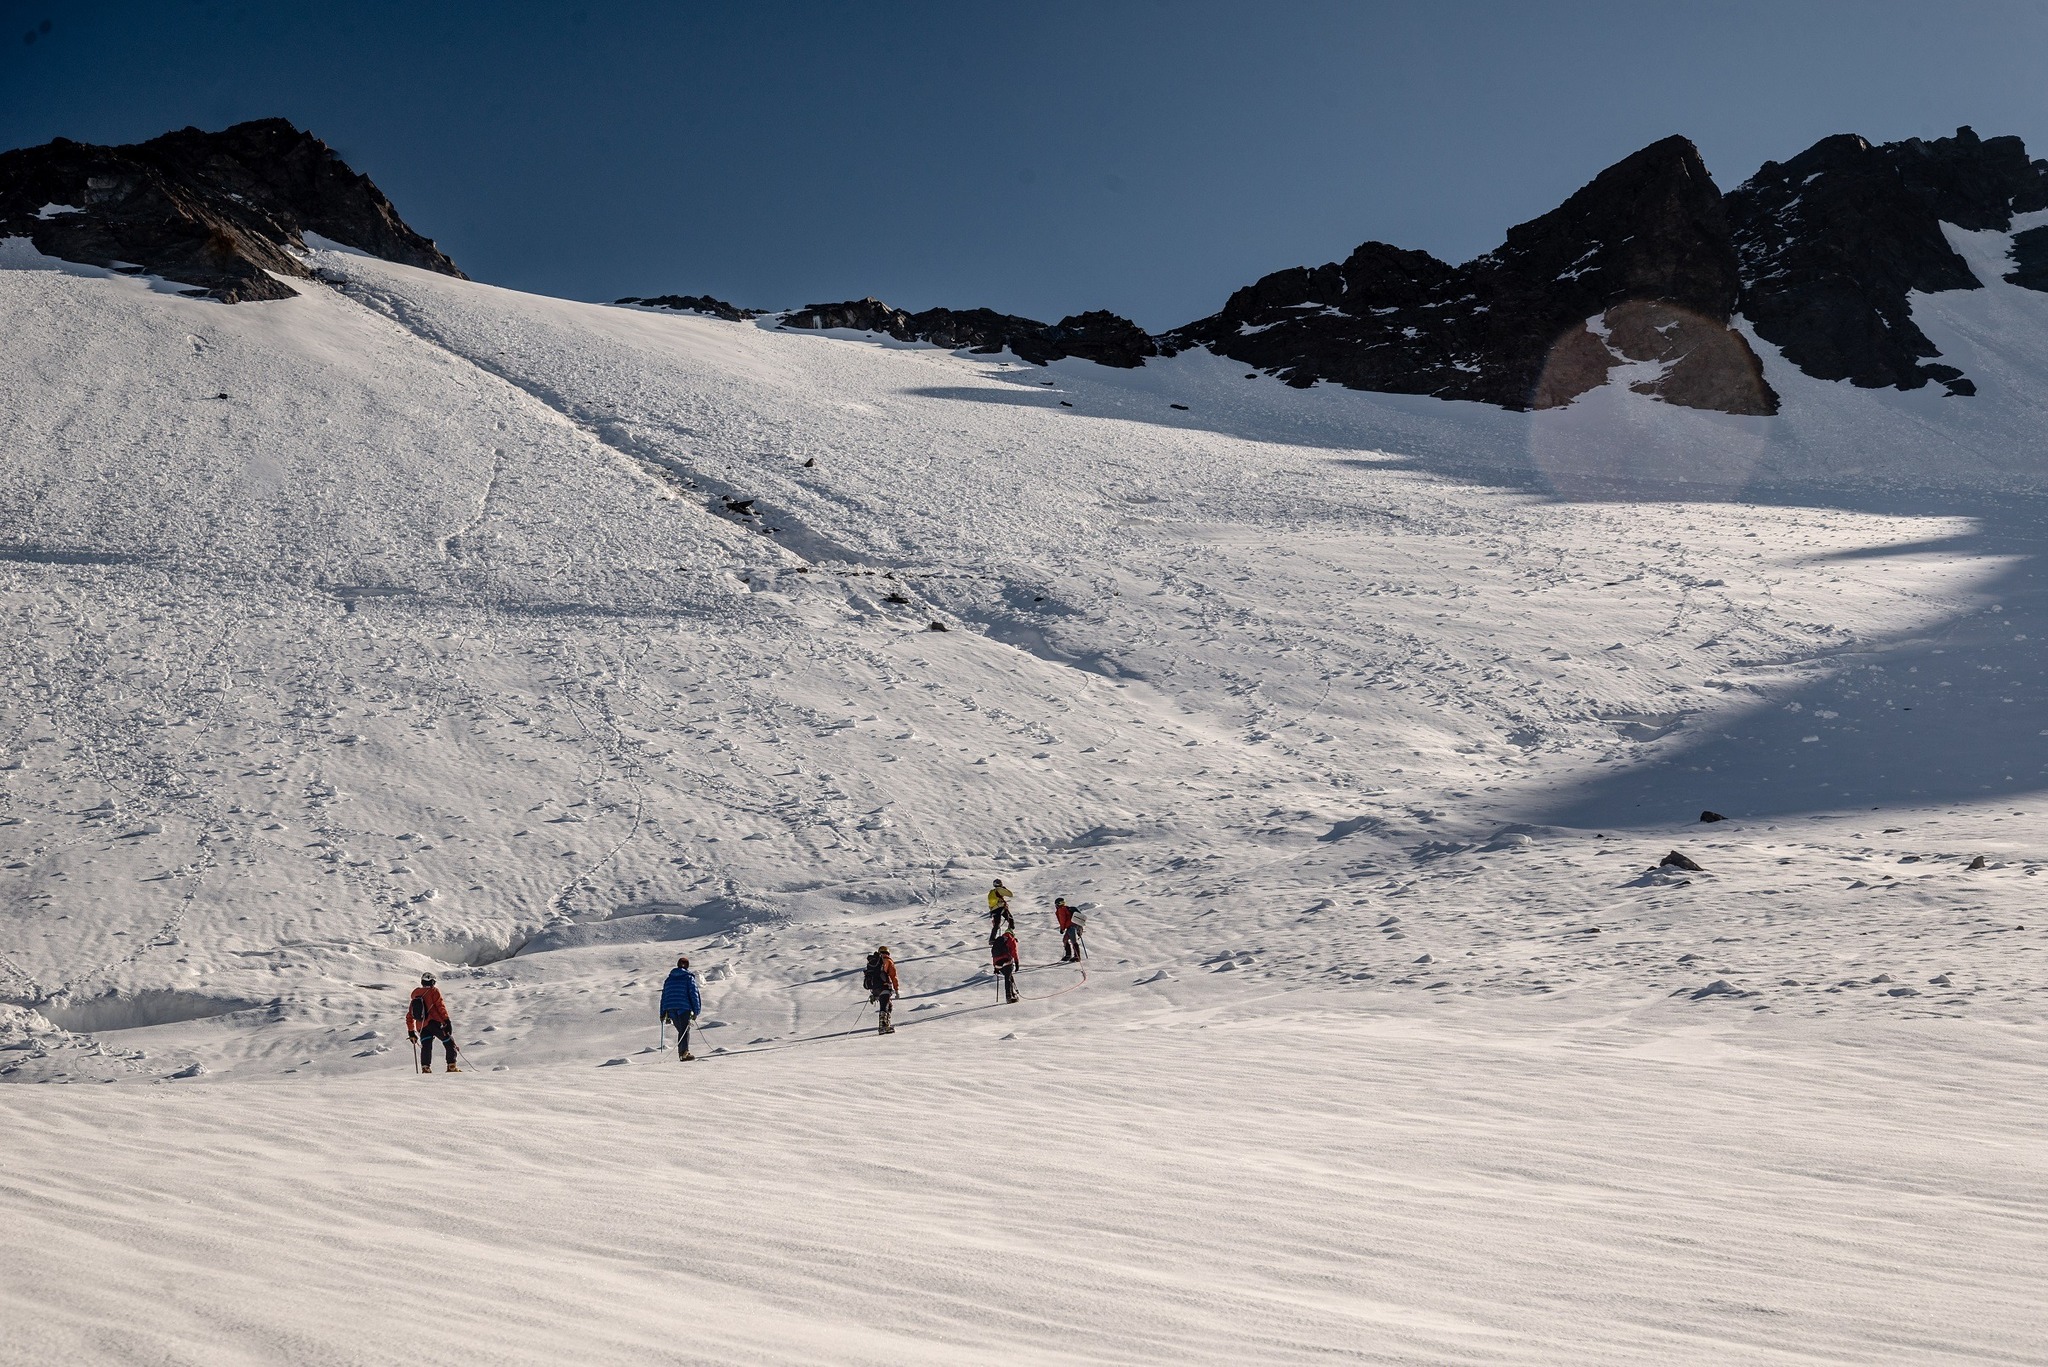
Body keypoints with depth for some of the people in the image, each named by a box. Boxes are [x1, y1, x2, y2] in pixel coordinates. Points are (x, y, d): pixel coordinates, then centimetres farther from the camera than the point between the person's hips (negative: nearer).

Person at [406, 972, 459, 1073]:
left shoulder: (415, 995, 23)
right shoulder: (434, 991, 6)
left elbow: (409, 1015, 24)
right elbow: (440, 1006, -8)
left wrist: (411, 1032, 28)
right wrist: (447, 1020, -12)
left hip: (421, 1027, 5)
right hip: (434, 1022, -5)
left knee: (426, 1047, 1)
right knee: (449, 1043, 3)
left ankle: (425, 1067, -18)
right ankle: (451, 1066, -5)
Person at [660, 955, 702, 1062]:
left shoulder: (669, 979, 19)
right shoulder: (689, 977, 3)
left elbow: (664, 997, 18)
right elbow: (694, 994, -5)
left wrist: (663, 1014, 20)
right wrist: (696, 1011, -4)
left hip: (670, 1008, 5)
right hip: (684, 1008, -5)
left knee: (681, 1030, 17)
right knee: (685, 1030, -5)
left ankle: (682, 1053, 13)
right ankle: (684, 1052, -24)